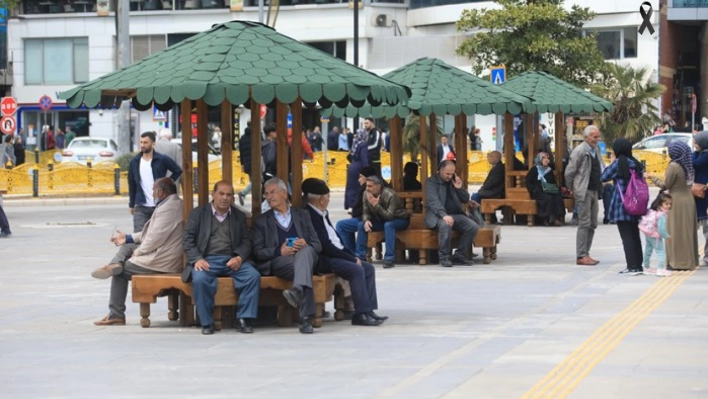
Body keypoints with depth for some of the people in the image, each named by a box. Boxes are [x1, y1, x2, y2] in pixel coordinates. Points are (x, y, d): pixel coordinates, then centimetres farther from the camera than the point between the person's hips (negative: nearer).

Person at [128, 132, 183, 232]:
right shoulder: (134, 162, 5)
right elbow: (132, 184, 12)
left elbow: (178, 171, 7)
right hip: (141, 208, 1)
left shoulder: (162, 160, -3)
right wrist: (131, 205, 13)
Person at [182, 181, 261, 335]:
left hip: (232, 260, 2)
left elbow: (246, 242, 12)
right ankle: (207, 322, -19)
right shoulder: (198, 213, 12)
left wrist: (240, 257, -10)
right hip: (207, 260, -2)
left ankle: (243, 319, -17)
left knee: (253, 275, -26)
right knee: (200, 279, -35)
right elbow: (188, 240, 4)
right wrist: (197, 259, -14)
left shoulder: (239, 216, 19)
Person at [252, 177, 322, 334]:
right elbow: (258, 252, 8)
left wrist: (306, 245, -9)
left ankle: (298, 290, -66)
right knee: (303, 268, -38)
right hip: (278, 261, -1)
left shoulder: (302, 215, 25)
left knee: (305, 251, -39)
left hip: (305, 256, 1)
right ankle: (306, 318, -54)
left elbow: (317, 245, 17)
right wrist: (279, 251, -12)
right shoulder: (261, 221, 21)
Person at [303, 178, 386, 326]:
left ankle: (368, 310, -4)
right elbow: (325, 246, -20)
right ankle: (361, 314, -24)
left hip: (338, 254, 11)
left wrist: (353, 256, 6)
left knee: (368, 268, 2)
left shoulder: (322, 214, 17)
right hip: (325, 260, -11)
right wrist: (352, 259, -16)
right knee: (357, 270, -26)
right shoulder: (310, 216, -16)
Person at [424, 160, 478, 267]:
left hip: (455, 215, 6)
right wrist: (444, 215, -33)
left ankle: (459, 255, -8)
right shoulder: (431, 182, -2)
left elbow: (466, 199, 17)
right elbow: (433, 201, -17)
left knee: (473, 227, -19)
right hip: (438, 215, -6)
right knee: (445, 225, -39)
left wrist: (459, 188, -3)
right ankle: (444, 257, -25)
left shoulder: (454, 181, 16)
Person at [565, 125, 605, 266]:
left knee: (592, 224, 10)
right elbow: (569, 172, -11)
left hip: (594, 190, 8)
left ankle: (585, 254, 16)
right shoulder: (579, 151, -12)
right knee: (584, 223, -8)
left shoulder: (596, 150, 11)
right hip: (584, 191, -8)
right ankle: (581, 256, -6)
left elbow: (602, 169, 19)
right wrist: (571, 188, -2)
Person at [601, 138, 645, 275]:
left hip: (622, 205, -6)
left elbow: (603, 177, -5)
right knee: (635, 236, 12)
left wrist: (611, 166, 8)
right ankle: (638, 265, 15)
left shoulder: (618, 163, -9)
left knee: (626, 236, -4)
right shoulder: (636, 163, 8)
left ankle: (632, 266, -8)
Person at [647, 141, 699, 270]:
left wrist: (654, 178, 3)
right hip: (689, 201, 7)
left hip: (678, 203, -7)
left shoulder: (673, 166, -16)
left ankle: (679, 262, -2)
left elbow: (665, 186, -11)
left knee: (677, 233, -2)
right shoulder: (688, 166, 5)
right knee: (688, 232, 12)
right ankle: (690, 259, 17)